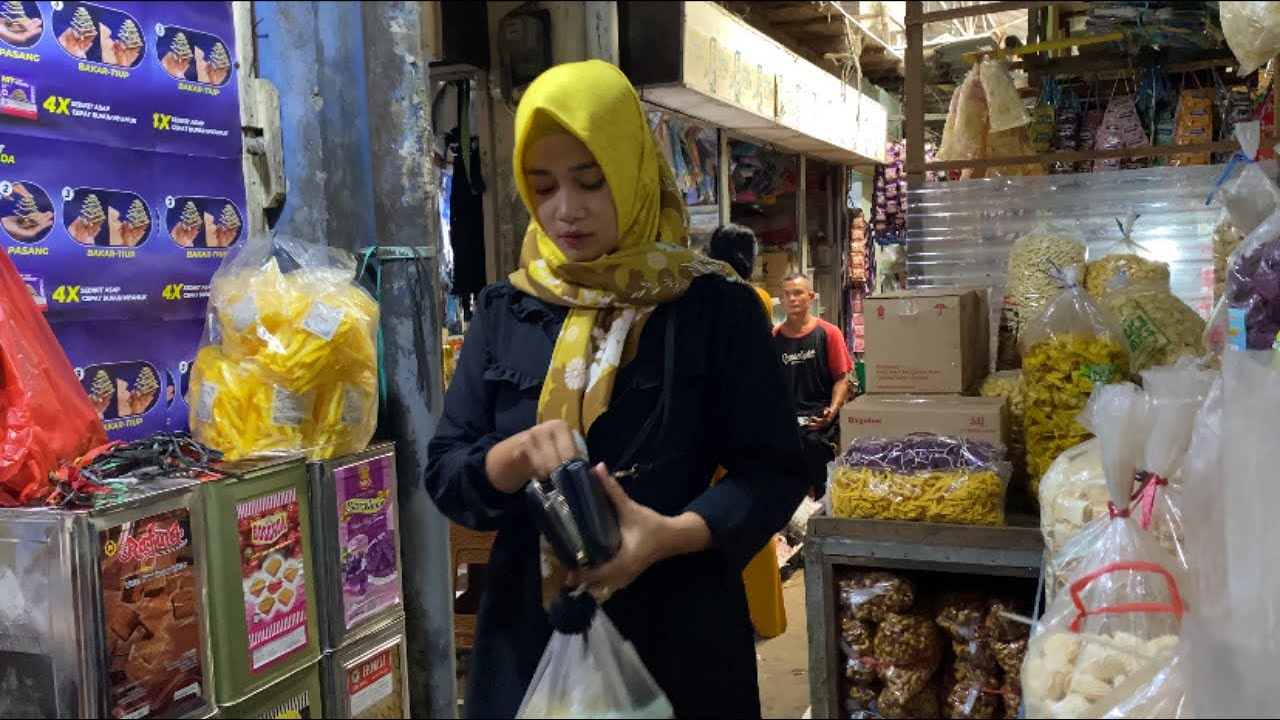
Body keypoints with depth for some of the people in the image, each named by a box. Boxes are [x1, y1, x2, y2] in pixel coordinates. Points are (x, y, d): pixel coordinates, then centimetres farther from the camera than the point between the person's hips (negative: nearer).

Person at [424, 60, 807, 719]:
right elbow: (443, 472, 1)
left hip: (679, 636, -2)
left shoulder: (716, 308, -6)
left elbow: (771, 469, -7)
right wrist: (518, 455, -20)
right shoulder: (505, 313, 2)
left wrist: (673, 534, -24)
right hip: (529, 633, 3)